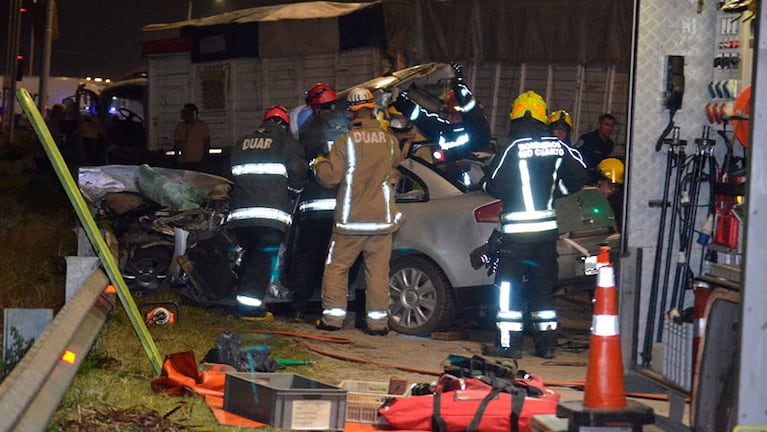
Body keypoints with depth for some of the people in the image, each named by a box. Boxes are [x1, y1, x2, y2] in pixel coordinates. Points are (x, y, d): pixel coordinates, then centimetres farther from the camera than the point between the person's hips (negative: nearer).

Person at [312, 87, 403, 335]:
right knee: (378, 270, 7)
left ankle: (333, 317, 10)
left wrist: (318, 165, 8)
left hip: (351, 219, -2)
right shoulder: (389, 141, -1)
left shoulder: (345, 142, -12)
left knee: (337, 266, 11)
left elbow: (330, 177, -11)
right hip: (382, 218, 2)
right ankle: (377, 321, 7)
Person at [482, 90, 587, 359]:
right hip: (547, 226, 5)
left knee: (508, 285, 2)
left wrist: (487, 183, 8)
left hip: (517, 229, -5)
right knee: (543, 286, 14)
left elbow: (495, 185, -14)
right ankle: (547, 343, 15)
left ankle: (508, 343, -1)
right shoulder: (557, 146, 2)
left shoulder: (514, 148, -12)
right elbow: (578, 175, 7)